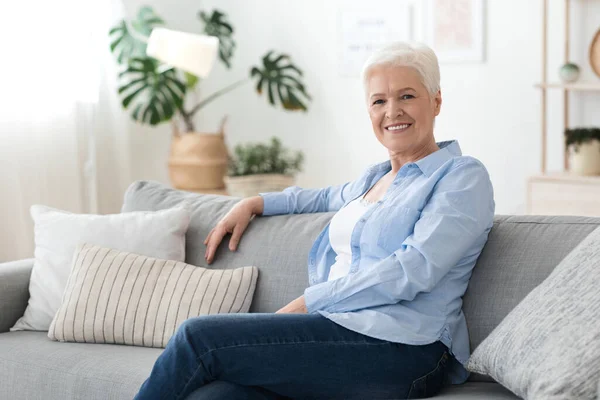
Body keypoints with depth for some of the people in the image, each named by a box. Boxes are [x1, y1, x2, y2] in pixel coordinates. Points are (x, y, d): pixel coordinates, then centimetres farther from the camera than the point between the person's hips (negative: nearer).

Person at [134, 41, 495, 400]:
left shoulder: (464, 176, 2)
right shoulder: (375, 177, 26)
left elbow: (413, 270, -12)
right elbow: (330, 197, 51)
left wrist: (307, 303, -12)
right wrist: (255, 204, 37)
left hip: (399, 347, -6)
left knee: (201, 336, -20)